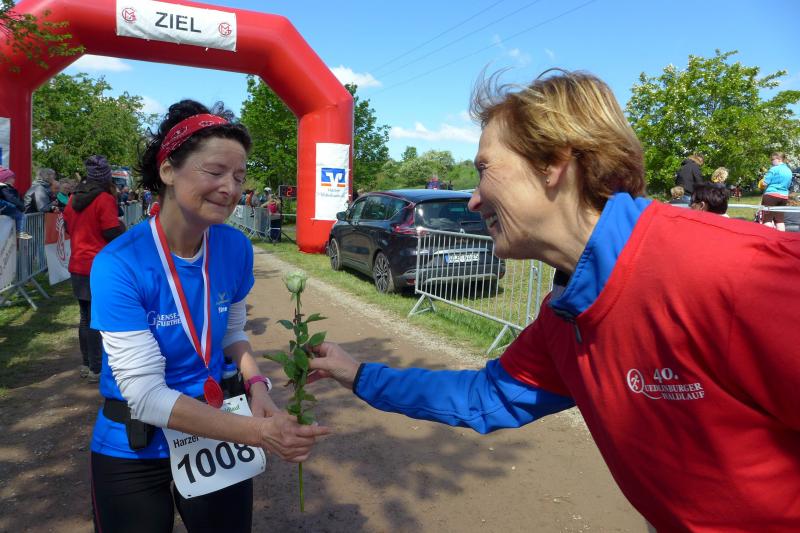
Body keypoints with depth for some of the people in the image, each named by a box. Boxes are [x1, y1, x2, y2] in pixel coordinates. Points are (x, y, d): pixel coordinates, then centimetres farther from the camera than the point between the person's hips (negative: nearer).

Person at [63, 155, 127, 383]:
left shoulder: (74, 198, 9)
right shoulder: (105, 199, -13)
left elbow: (68, 227, 19)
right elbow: (113, 234, -16)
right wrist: (121, 225, 4)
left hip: (78, 267, 7)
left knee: (86, 317, 17)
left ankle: (87, 364, 27)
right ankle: (96, 369, 5)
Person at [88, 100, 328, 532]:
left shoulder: (236, 249, -11)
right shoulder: (117, 265, -24)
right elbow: (144, 394, -26)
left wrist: (256, 384, -15)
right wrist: (256, 432, -34)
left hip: (217, 438, 4)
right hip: (134, 452, -3)